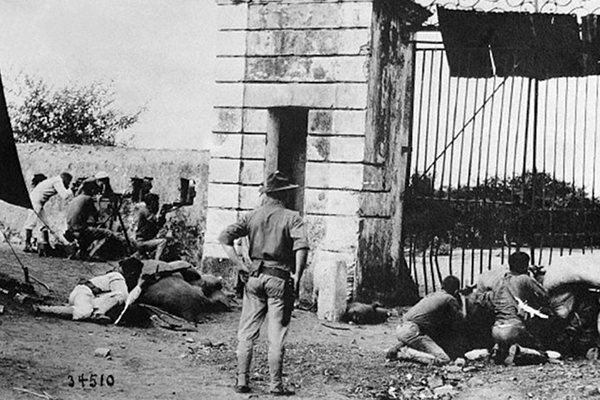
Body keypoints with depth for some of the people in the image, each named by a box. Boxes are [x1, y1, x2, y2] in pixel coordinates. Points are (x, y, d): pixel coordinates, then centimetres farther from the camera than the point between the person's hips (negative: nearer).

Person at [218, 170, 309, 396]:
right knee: (276, 336, 4)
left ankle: (242, 381, 11)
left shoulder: (252, 216, 6)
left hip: (255, 276, 3)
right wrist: (297, 277, -14)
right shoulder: (292, 218, -5)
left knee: (247, 333, 10)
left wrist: (240, 265, 1)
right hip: (280, 280, -3)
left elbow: (225, 237, 0)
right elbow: (301, 246, -21)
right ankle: (276, 385, 9)